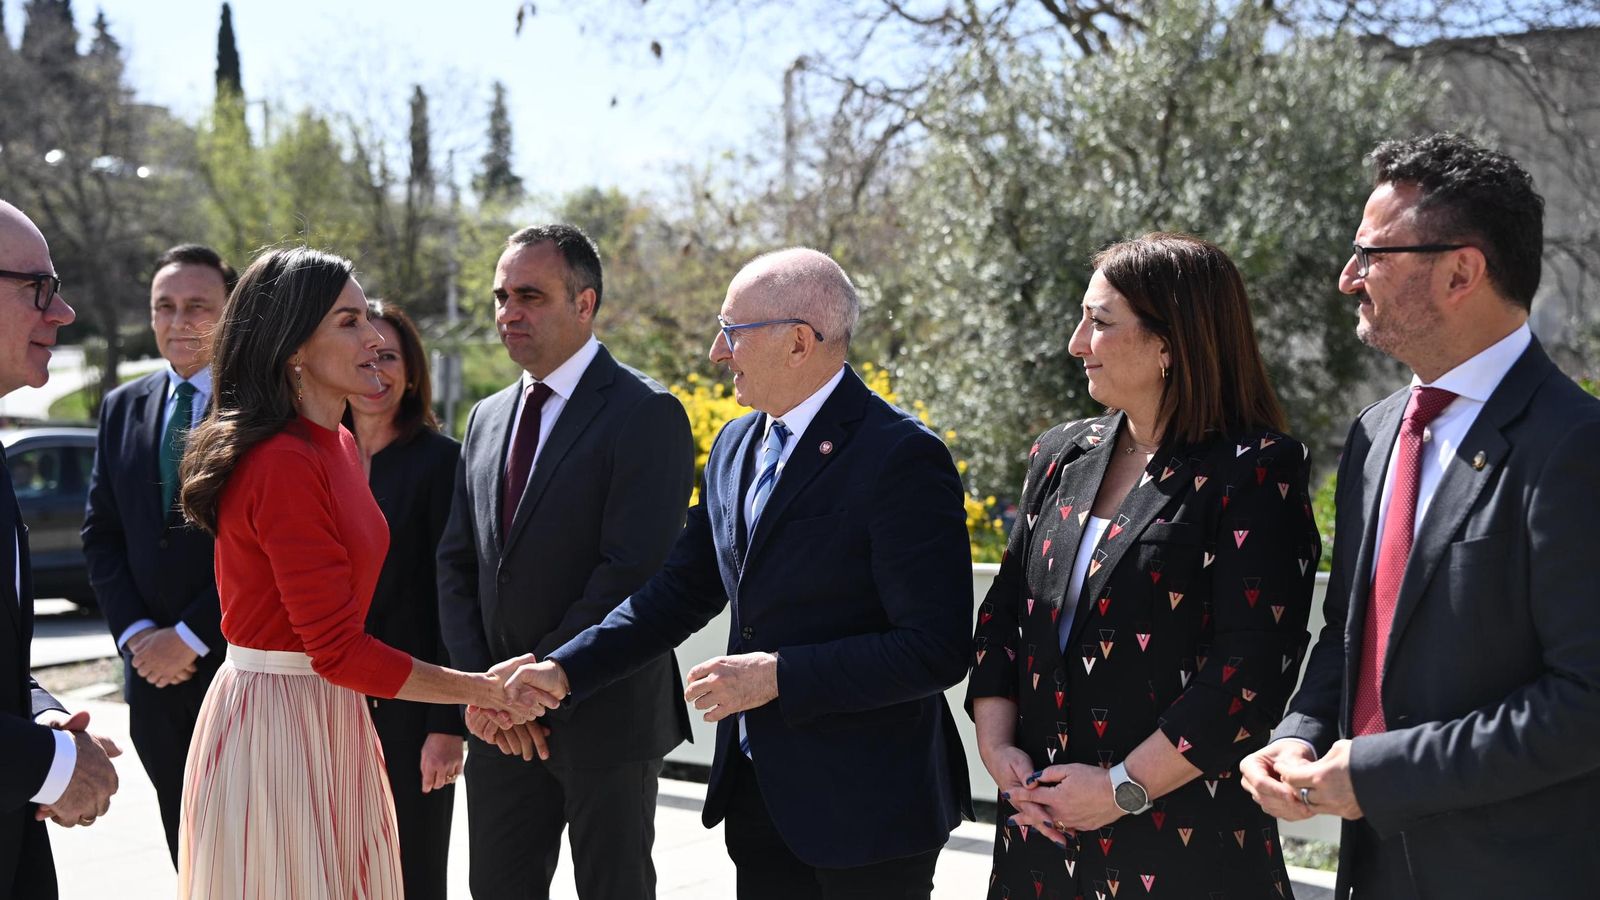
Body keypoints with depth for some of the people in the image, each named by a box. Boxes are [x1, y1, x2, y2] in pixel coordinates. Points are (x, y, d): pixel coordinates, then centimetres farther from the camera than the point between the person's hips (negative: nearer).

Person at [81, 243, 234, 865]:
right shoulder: (122, 409, 11)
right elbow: (101, 533, 10)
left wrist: (191, 636, -12)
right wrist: (134, 631, -3)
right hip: (153, 667, 5)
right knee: (189, 854, 14)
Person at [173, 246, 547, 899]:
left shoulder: (338, 446, 10)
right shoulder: (283, 464, -21)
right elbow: (339, 651, -20)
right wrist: (476, 688, -12)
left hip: (330, 718, 9)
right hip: (276, 717, -9)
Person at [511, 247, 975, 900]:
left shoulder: (900, 457, -17)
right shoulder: (735, 446, 9)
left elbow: (937, 649, -21)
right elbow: (680, 591, 11)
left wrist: (778, 675, -21)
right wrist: (563, 671, 0)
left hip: (865, 802, -7)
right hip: (759, 793, 7)